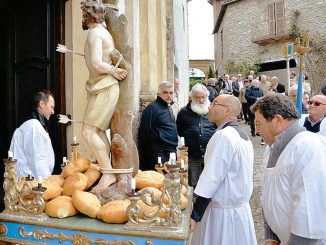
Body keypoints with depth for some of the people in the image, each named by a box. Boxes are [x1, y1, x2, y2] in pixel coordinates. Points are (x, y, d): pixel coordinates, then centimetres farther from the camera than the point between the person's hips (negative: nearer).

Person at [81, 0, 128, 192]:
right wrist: (113, 70, 4)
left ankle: (108, 174, -8)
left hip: (105, 88, -10)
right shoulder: (102, 30, 18)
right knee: (98, 131, 10)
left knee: (88, 132, -12)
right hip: (103, 88, 10)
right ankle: (108, 170, 14)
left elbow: (97, 64, -24)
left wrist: (113, 71, -9)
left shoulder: (95, 32, -12)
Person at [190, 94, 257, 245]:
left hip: (223, 214, -8)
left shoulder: (223, 136, -19)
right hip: (241, 208, 8)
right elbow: (232, 177, 11)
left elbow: (211, 179, -22)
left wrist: (195, 216, -17)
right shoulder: (242, 135, 8)